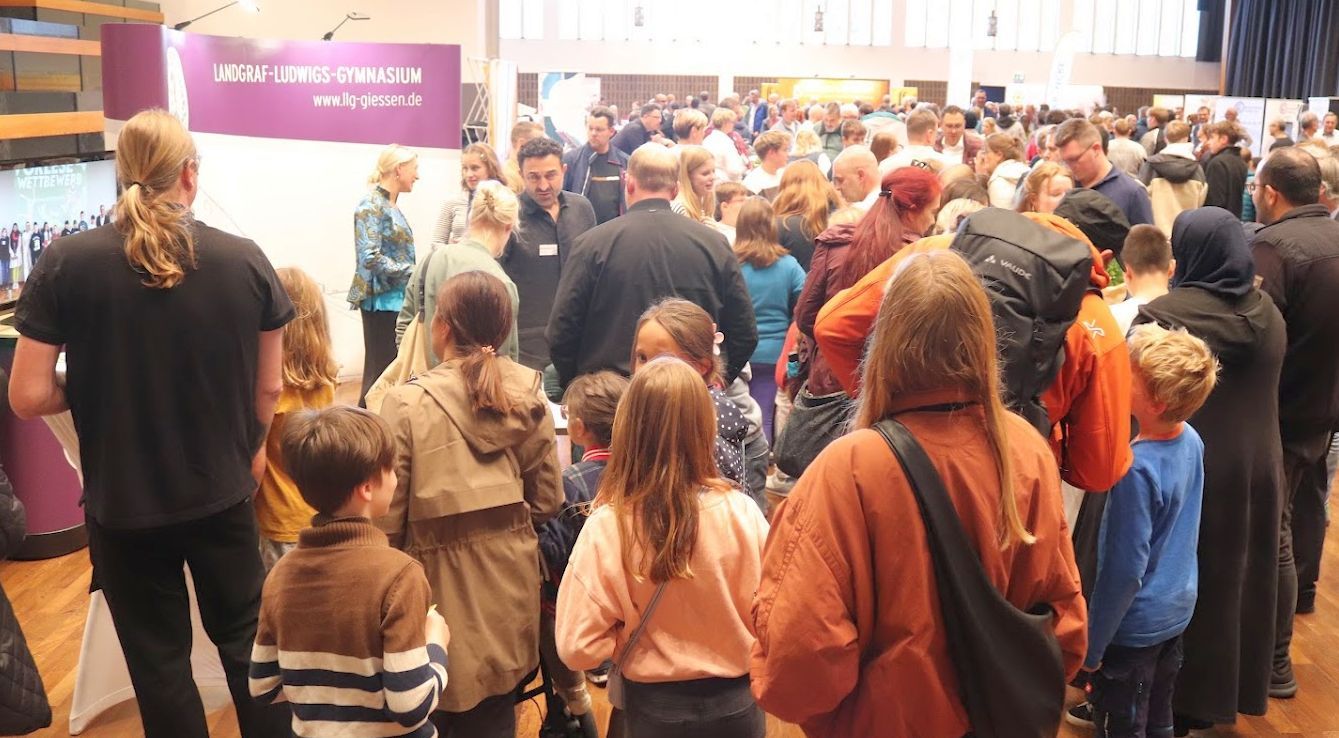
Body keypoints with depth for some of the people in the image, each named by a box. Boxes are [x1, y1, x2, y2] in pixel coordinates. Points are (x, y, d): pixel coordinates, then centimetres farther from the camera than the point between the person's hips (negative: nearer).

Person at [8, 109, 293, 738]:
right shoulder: (246, 261, -9)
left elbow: (27, 397, -12)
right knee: (245, 640, 20)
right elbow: (269, 387, 1)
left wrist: (92, 387, 7)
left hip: (122, 505, -1)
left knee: (159, 661, 16)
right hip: (223, 495, 1)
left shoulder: (65, 264, -13)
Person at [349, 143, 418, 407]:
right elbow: (370, 257, -21)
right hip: (383, 300, -9)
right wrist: (414, 272, -16)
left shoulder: (392, 206, 15)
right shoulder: (371, 206, -12)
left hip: (397, 298, 9)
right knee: (380, 370, -5)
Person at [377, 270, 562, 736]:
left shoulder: (408, 404, -16)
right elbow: (547, 502, 3)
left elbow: (387, 516, -13)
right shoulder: (528, 396, -4)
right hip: (510, 578, 4)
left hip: (443, 584, -4)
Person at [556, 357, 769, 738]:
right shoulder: (740, 513, -20)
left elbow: (578, 647, -17)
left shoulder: (606, 525, -21)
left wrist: (633, 633, 0)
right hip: (734, 703, 1)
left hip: (654, 707, 0)